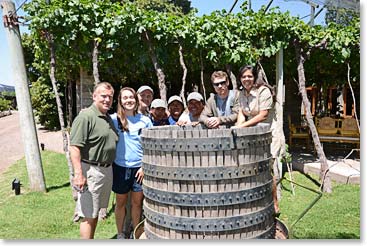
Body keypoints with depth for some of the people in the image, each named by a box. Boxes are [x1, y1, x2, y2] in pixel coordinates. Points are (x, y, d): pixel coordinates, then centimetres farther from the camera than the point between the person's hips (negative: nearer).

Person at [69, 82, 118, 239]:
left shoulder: (109, 119, 14)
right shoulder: (85, 116, -14)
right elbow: (74, 147, -20)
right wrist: (78, 174, -25)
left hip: (107, 170, 9)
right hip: (91, 171, -8)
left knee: (96, 212, 18)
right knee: (89, 215, -2)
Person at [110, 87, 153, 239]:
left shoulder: (145, 120, 2)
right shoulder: (114, 119, -2)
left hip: (139, 168, 1)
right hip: (120, 167, -1)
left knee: (137, 203, 12)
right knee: (121, 203, 12)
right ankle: (120, 234, 29)